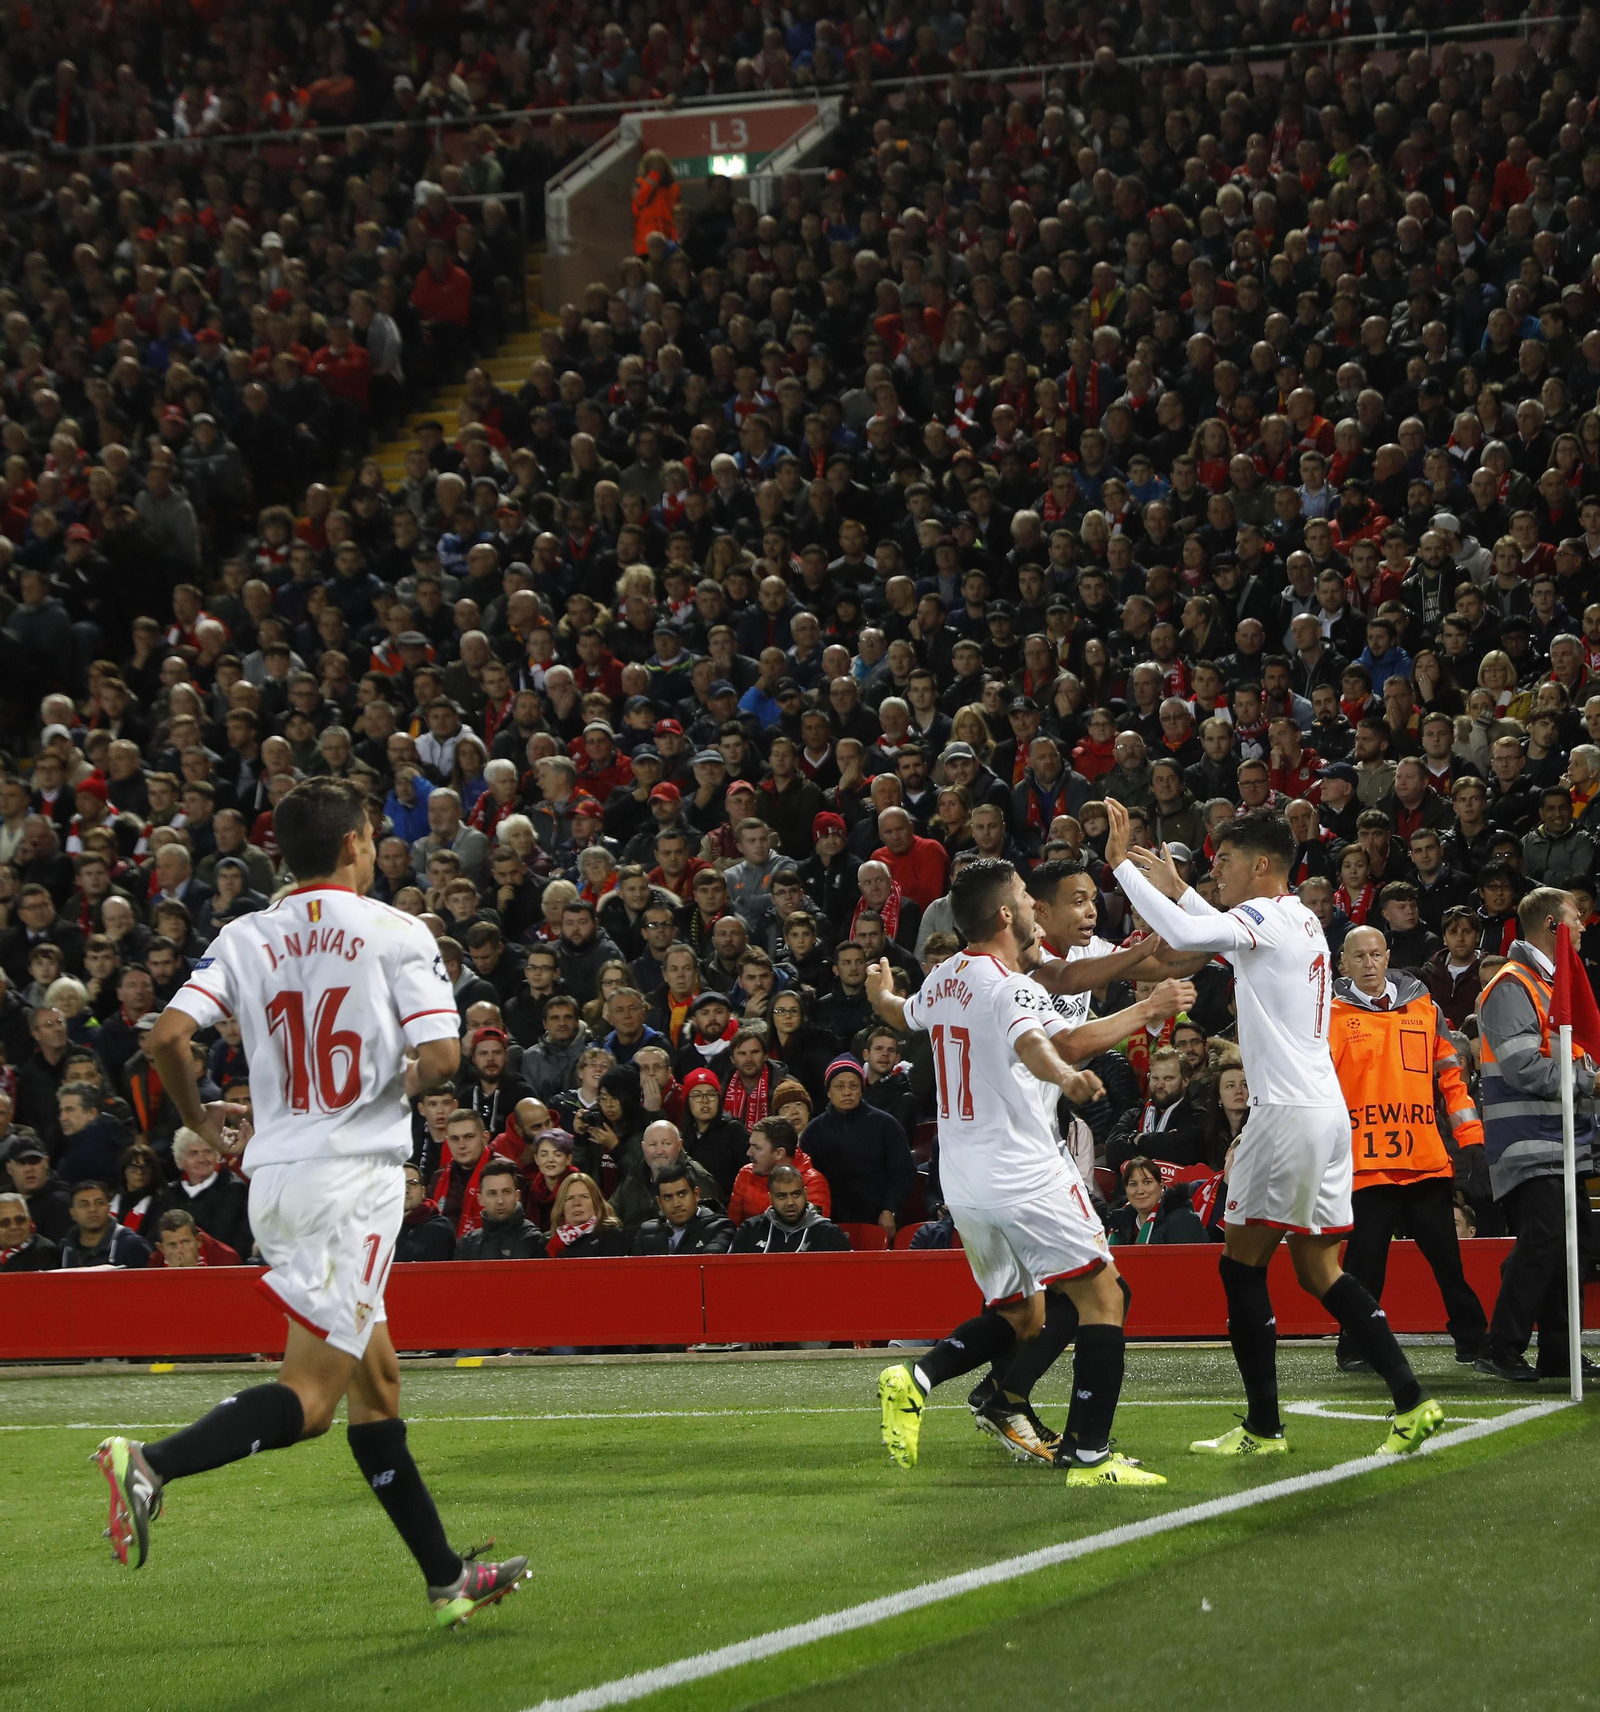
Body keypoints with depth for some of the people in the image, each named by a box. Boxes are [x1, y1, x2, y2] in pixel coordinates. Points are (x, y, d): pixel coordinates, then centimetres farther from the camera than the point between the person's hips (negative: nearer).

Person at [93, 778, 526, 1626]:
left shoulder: (245, 938, 7)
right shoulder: (394, 932, -4)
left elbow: (168, 1035, -5)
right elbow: (440, 1054, -14)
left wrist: (198, 1118, 13)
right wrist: (402, 1084, 9)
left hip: (275, 1175, 6)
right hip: (355, 1174, -6)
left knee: (375, 1383, 14)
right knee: (310, 1395, -10)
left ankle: (445, 1577, 20)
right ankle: (153, 1462, -31)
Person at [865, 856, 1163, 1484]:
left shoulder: (943, 979, 10)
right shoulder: (1011, 987, -15)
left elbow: (903, 1015, 34)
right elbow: (1031, 1042, -39)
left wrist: (880, 992, 58)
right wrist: (1064, 1075, -61)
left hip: (961, 1178, 9)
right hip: (1024, 1172, -9)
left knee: (1018, 1314, 20)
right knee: (1102, 1297, -3)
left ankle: (916, 1379, -2)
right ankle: (1088, 1454, -10)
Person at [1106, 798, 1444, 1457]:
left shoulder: (1266, 916, -10)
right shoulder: (1303, 922, 17)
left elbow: (1185, 934, -27)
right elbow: (1231, 937, 39)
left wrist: (1122, 864, -17)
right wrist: (1177, 887, 35)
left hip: (1287, 1110, -9)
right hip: (1327, 1111, 9)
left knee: (1241, 1265, 0)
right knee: (1318, 1269, 11)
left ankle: (1263, 1427, 1)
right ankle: (1411, 1400, 2)